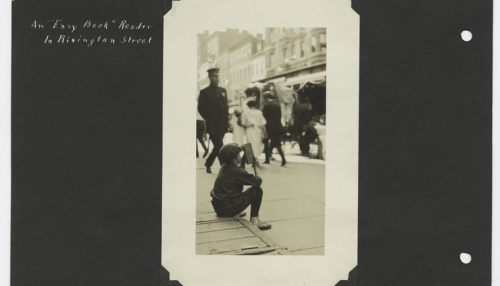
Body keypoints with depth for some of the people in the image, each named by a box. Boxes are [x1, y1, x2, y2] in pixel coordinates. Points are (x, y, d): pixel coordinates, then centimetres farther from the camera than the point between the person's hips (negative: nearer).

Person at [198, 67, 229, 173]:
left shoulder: (222, 90, 14)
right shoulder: (204, 92, -3)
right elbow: (201, 109, -4)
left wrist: (226, 120, 8)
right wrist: (209, 120, -7)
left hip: (223, 124, 6)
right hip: (212, 125, -6)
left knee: (217, 146, 11)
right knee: (219, 147, -13)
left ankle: (208, 164, 27)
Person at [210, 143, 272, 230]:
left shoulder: (224, 168, 10)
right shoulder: (236, 171, -15)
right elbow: (258, 181, -10)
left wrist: (243, 162, 18)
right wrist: (255, 167, 5)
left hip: (218, 207, 9)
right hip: (228, 208, -9)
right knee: (257, 190, -2)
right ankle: (254, 219, -3)